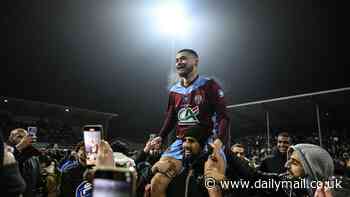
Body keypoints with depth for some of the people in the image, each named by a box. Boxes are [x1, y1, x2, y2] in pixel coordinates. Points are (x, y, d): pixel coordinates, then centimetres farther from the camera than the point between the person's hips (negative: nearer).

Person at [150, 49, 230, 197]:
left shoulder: (209, 85, 0)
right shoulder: (174, 90, 17)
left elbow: (222, 116, -7)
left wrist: (219, 139, -24)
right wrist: (160, 137, 7)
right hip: (181, 142, 5)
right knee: (156, 185, -8)